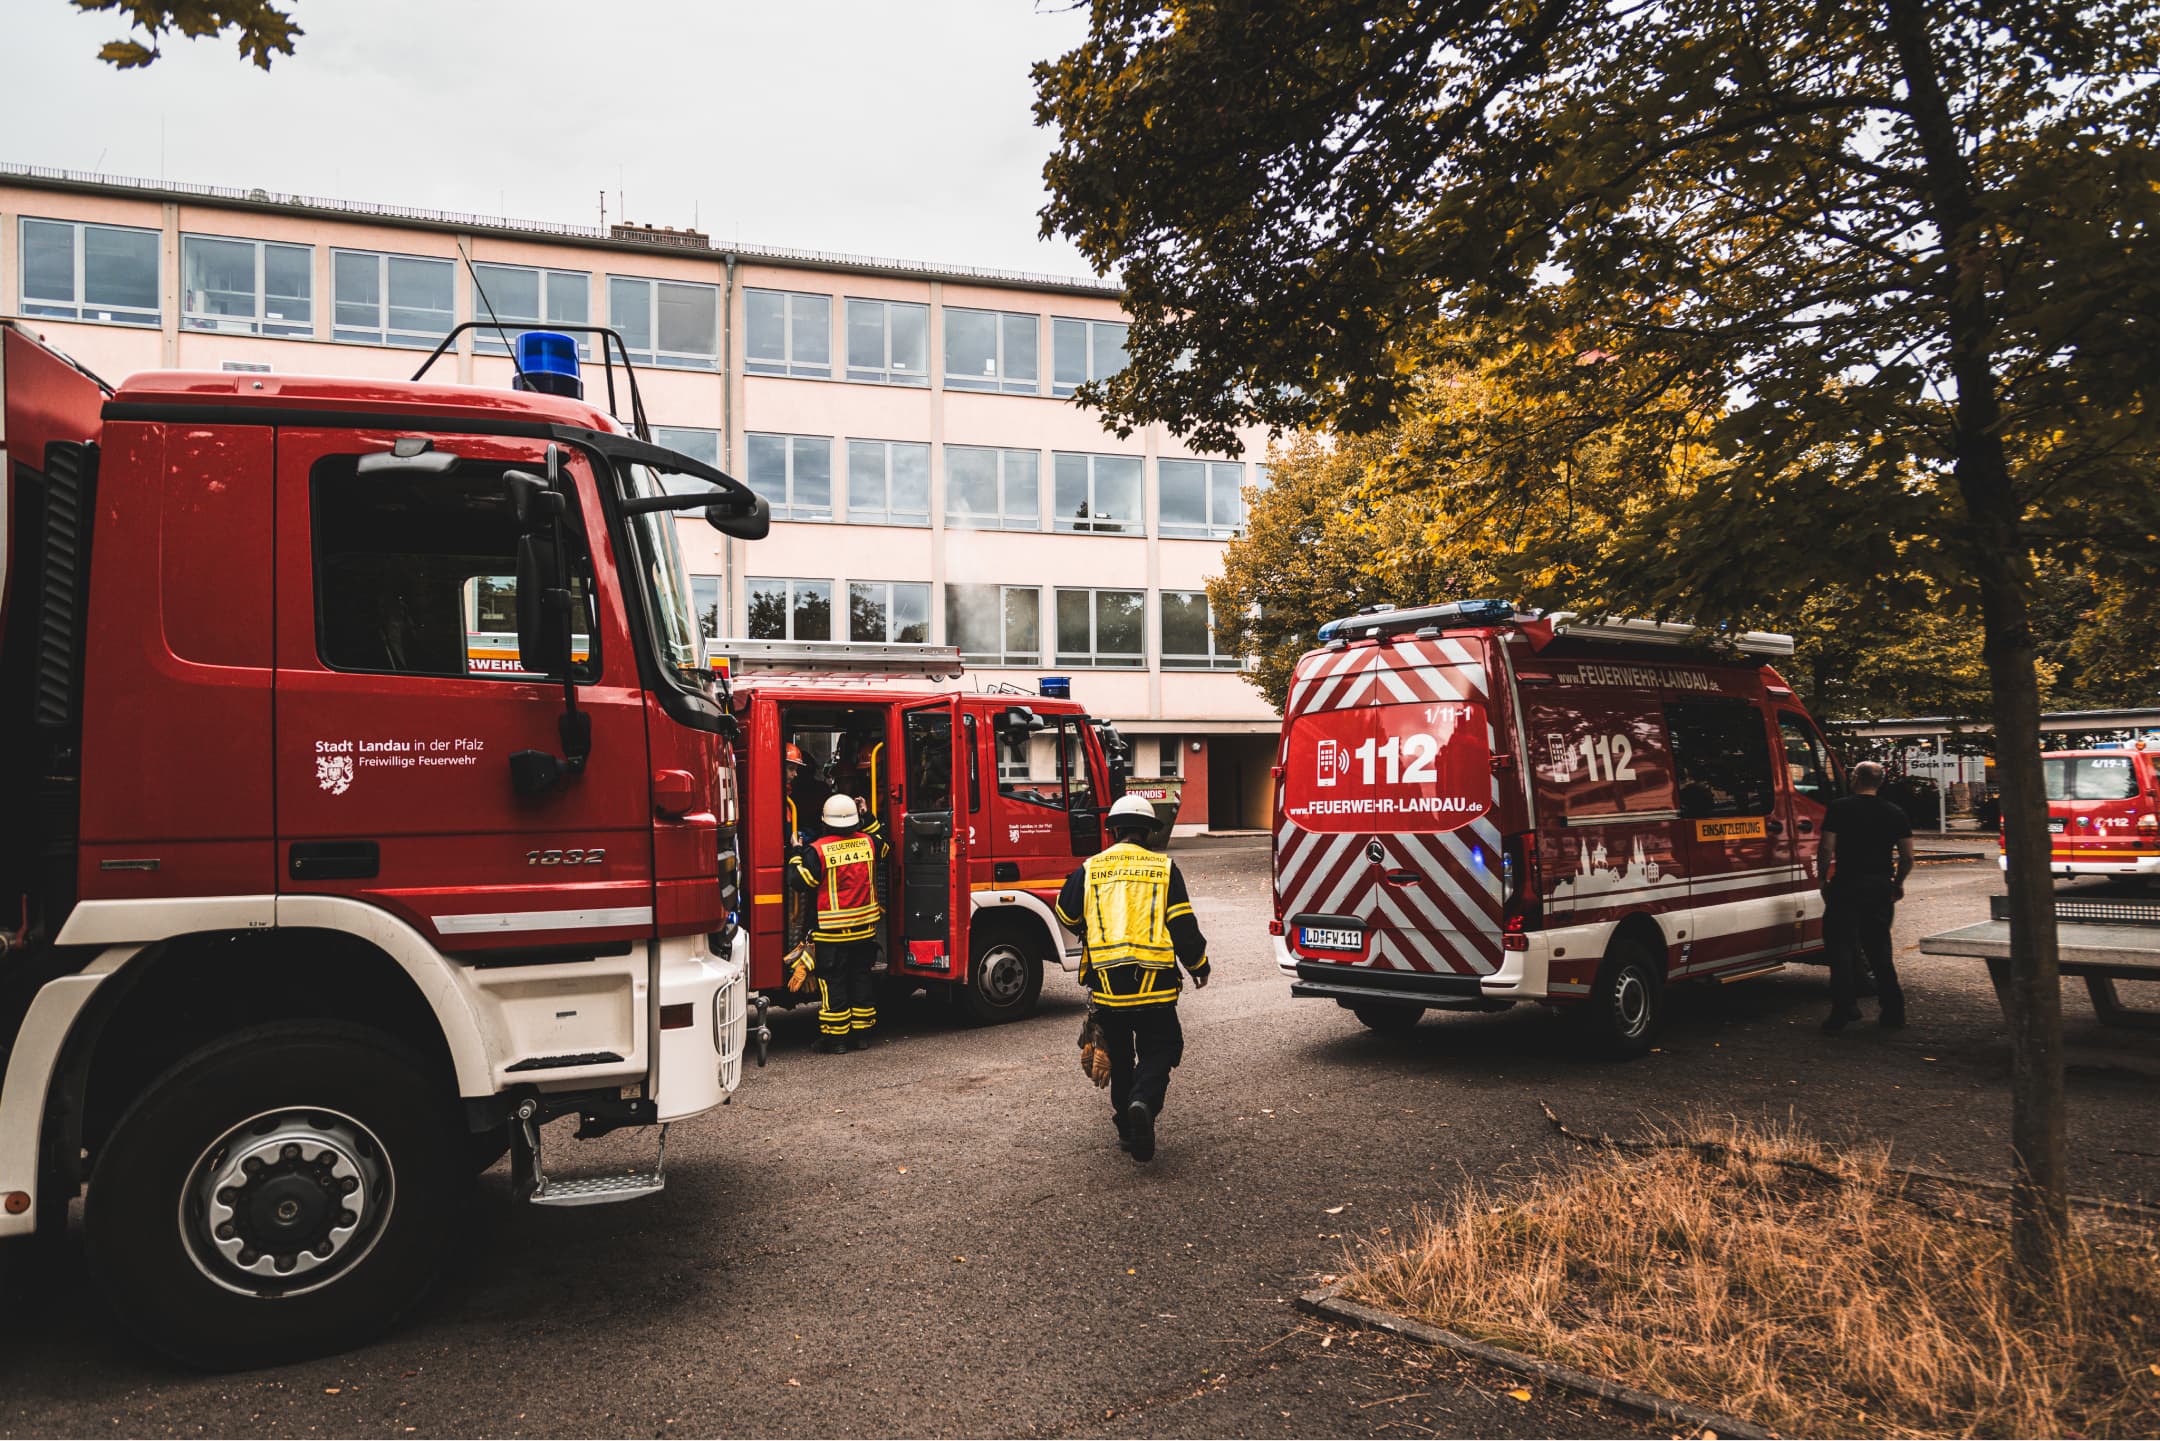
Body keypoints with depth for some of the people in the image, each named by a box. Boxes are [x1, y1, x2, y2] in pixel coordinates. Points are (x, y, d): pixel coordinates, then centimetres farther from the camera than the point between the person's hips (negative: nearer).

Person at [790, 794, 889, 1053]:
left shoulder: (818, 850, -14)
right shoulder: (868, 842, -1)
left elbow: (801, 880, -10)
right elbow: (884, 849, 22)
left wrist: (798, 854, 4)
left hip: (832, 933, -4)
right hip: (865, 927, 4)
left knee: (833, 983, 3)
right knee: (860, 978, 14)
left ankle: (836, 1037, 6)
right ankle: (861, 1034, 19)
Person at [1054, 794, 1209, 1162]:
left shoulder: (1089, 869, 6)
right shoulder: (1163, 868, 2)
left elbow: (1067, 916, 21)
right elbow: (1184, 926, 1)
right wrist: (1199, 967, 16)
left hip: (1105, 980, 2)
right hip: (1154, 984, -2)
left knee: (1119, 1057, 19)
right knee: (1158, 1051, 9)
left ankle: (1126, 1127, 21)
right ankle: (1144, 1102, -18)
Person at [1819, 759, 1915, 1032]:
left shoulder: (1839, 808, -5)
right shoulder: (1895, 813, 7)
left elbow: (1827, 850, -10)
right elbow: (1907, 858, 7)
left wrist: (1823, 879, 1)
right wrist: (1897, 882, 22)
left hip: (1846, 885, -4)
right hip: (1881, 887, 4)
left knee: (1841, 948, 1)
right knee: (1879, 949, 14)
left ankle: (1844, 1009, -2)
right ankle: (1893, 1012, 15)